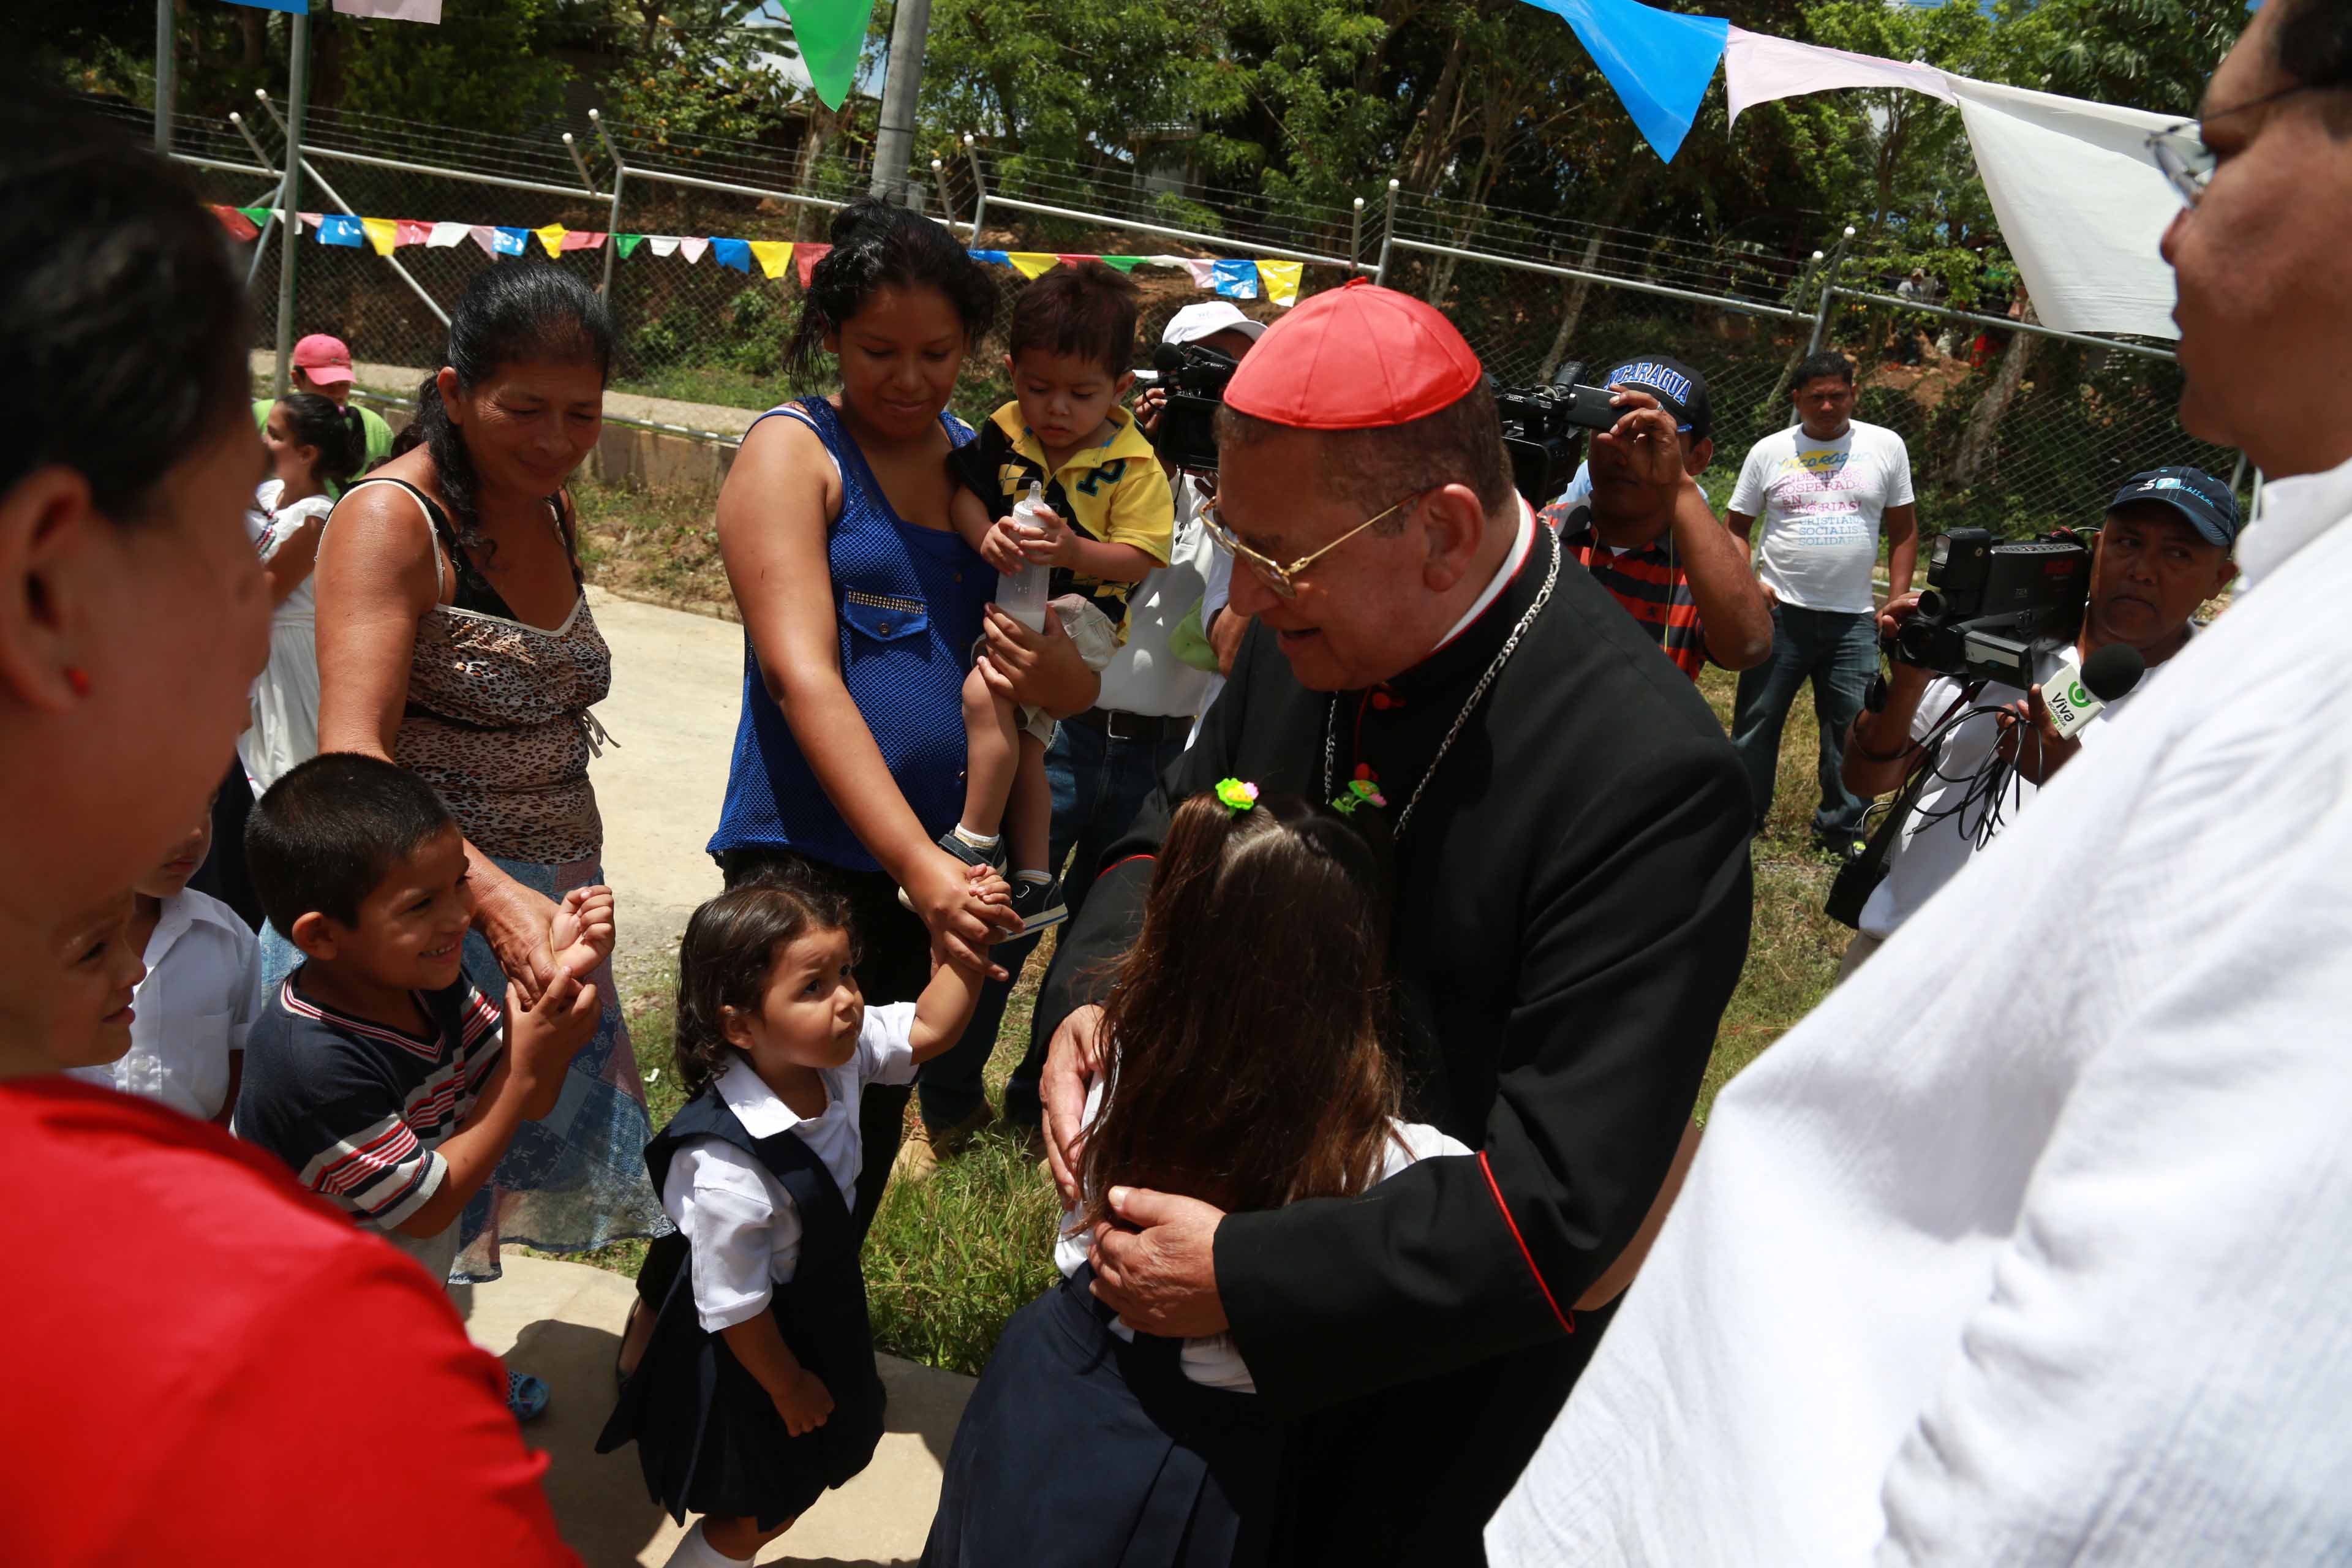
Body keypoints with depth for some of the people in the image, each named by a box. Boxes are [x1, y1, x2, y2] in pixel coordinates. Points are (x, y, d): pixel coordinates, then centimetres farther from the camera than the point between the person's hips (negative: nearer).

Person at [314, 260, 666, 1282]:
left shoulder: (552, 513, 8)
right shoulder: (391, 519, -16)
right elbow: (352, 763, -27)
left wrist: (566, 899, 9)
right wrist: (495, 896, -41)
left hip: (541, 904, 7)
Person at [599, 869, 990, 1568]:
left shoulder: (838, 1056, -20)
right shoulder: (727, 1168, -39)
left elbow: (928, 1027, -4)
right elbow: (734, 1307, -26)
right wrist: (787, 1385, -10)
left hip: (821, 1311, 8)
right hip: (755, 1348, -8)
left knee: (805, 1476, 30)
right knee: (764, 1509, 15)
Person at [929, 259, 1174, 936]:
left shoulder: (1132, 464, -13)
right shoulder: (1003, 432, -1)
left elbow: (1141, 558, -15)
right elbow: (962, 492, 1)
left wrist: (1073, 551, -31)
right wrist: (985, 535, -20)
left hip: (1081, 613, -6)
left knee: (986, 694, -26)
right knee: (1022, 745, 12)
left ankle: (975, 841, -13)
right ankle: (1036, 883, 24)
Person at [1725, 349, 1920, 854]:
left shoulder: (1886, 446, 5)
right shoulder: (1769, 452, 4)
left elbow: (1903, 529, 10)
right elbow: (1736, 527, 9)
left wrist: (1898, 602, 3)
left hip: (1854, 621, 1)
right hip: (1779, 611, 0)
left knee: (1854, 728, 5)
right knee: (1756, 721, 4)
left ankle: (1842, 829, 19)